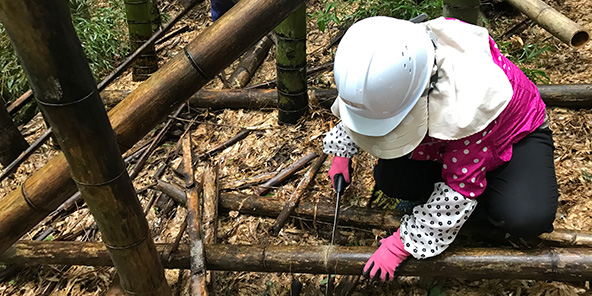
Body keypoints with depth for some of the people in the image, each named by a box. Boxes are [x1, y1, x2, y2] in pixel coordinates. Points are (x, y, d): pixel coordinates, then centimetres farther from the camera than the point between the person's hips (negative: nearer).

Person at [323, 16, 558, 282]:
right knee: (389, 178, -21)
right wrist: (342, 152, 3)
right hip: (439, 137, 5)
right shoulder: (385, 75, -28)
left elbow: (460, 185, -33)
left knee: (525, 218, -30)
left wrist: (400, 245, -27)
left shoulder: (468, 104, -44)